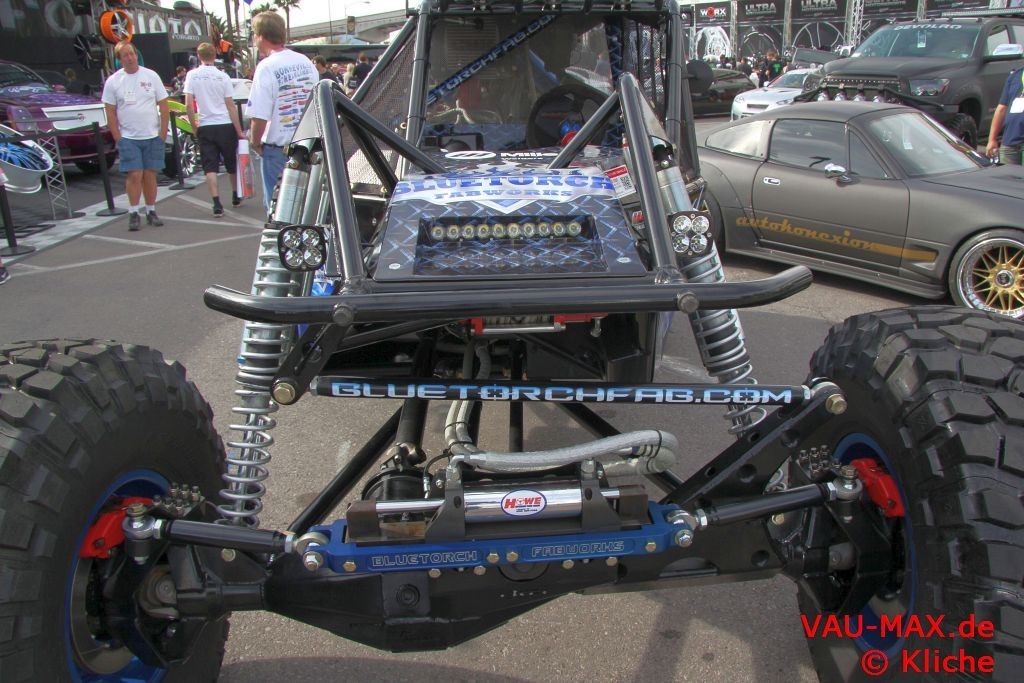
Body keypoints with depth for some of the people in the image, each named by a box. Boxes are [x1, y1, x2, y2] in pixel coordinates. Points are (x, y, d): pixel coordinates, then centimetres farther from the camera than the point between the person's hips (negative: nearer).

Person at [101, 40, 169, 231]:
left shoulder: (151, 76, 3)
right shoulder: (113, 81, 2)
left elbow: (163, 106, 5)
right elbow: (110, 113, 2)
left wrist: (163, 133, -1)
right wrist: (118, 138, -5)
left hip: (153, 136, 1)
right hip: (128, 138, -1)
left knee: (150, 175, 6)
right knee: (134, 175, -7)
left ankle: (151, 211, 17)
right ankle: (133, 213, 1)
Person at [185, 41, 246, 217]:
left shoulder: (192, 76, -1)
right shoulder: (222, 76, -3)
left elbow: (188, 105, -6)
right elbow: (231, 106, -4)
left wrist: (194, 127, 6)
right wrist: (239, 131, -1)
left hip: (205, 127, 0)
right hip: (225, 125, 0)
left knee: (210, 168, 0)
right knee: (232, 164, 17)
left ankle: (217, 204, -12)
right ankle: (236, 196, 33)